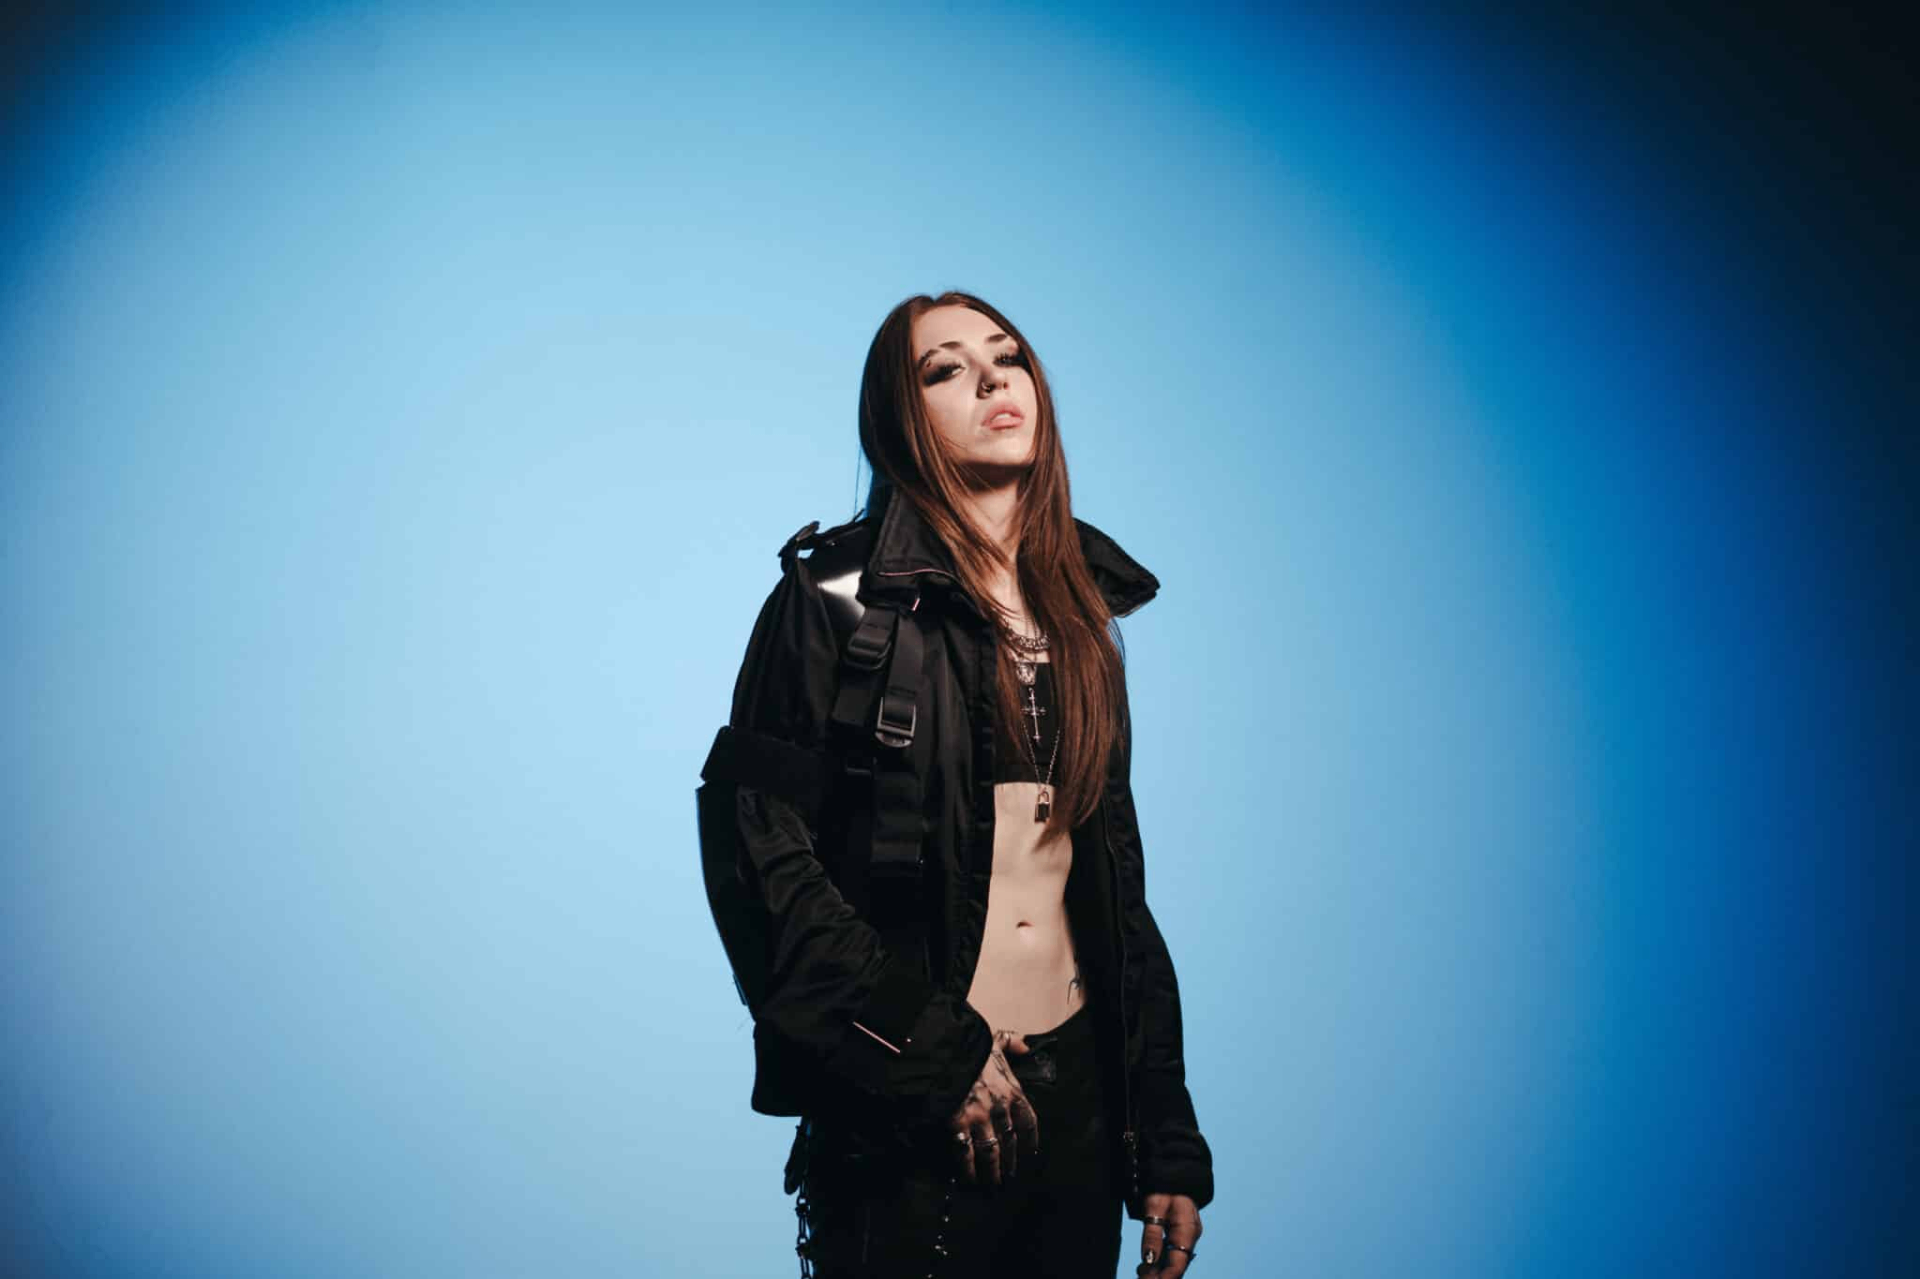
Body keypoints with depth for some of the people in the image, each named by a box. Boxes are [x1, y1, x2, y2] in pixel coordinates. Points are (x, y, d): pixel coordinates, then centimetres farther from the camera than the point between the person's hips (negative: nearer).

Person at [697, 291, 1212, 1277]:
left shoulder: (1080, 610, 11)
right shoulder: (840, 598, -6)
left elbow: (1116, 879, 12)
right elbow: (758, 852, -13)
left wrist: (1169, 1142, 9)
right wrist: (935, 1050, -15)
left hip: (1080, 1085, 5)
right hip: (914, 1116, -5)